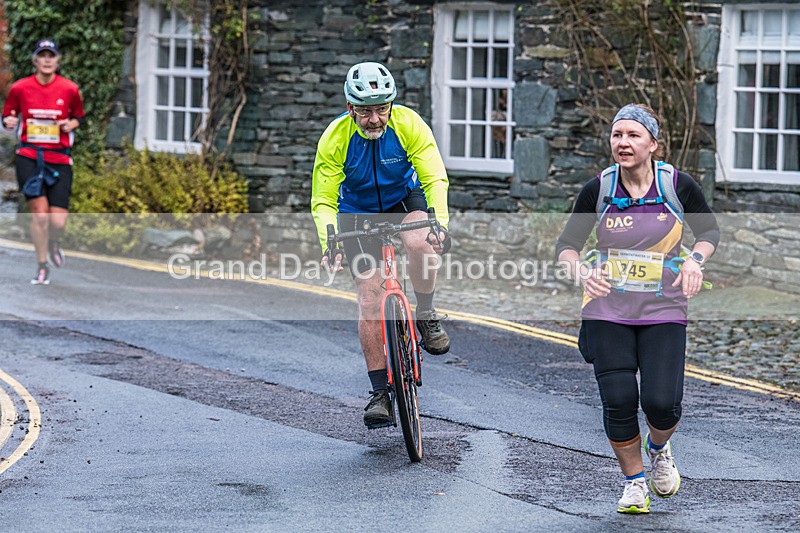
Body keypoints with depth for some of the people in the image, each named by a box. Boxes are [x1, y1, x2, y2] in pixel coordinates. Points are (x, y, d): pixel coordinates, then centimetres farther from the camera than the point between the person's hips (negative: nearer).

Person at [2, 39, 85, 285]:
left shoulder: (70, 89, 1)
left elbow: (79, 116, 16)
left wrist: (71, 124, -5)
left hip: (59, 160, 1)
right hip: (29, 158, -1)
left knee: (58, 221, -8)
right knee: (39, 213, -13)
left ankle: (53, 243, 31)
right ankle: (42, 266, 7)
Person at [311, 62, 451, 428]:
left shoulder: (408, 124, -25)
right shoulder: (334, 139, -25)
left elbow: (435, 178, -26)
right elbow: (323, 201, -21)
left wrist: (440, 222, -43)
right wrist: (329, 244, -38)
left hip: (404, 199, 0)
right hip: (358, 212, 0)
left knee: (420, 242, -35)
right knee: (370, 297, -9)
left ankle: (426, 315, -9)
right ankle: (380, 392, -3)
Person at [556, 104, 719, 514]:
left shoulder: (678, 185, -7)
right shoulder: (598, 189, -6)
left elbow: (709, 230, 9)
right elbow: (567, 244, 0)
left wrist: (695, 260, -12)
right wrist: (581, 271, -21)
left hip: (663, 314, -1)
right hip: (608, 313, 1)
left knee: (661, 402, -13)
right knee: (618, 402, -10)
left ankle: (659, 449, 25)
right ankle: (634, 483, 15)